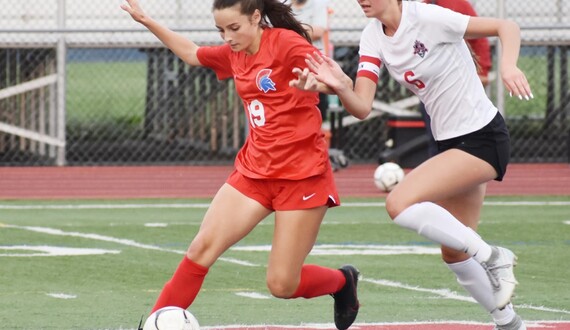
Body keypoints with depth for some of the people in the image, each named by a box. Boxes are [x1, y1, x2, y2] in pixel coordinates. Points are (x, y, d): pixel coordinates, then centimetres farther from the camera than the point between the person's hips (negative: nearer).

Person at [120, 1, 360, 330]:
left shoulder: (285, 43, -15)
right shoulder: (233, 54, 7)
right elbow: (192, 53, 27)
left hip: (302, 175, -6)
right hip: (254, 169, 6)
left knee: (282, 285, -3)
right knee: (202, 247, -8)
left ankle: (342, 281, 27)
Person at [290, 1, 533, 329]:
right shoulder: (373, 36, 1)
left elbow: (508, 27, -19)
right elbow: (362, 107, -9)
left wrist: (509, 67, -38)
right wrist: (341, 87, -30)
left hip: (482, 139, -8)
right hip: (450, 142, 8)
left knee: (400, 204, -24)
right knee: (454, 253, 14)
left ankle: (491, 257, -11)